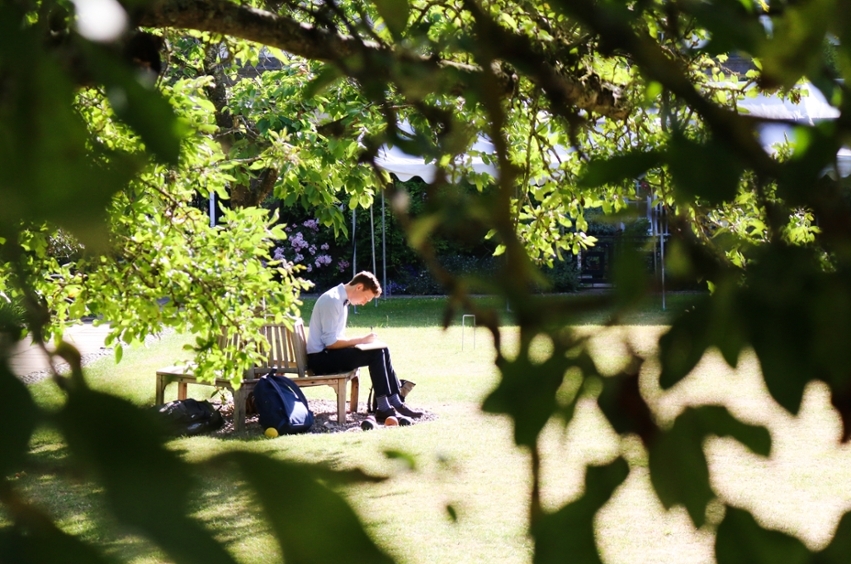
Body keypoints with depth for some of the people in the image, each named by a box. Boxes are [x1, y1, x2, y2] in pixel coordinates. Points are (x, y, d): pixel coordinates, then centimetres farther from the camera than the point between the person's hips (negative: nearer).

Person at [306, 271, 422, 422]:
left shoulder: (341, 299, 13)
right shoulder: (332, 300, -19)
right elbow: (330, 342, -23)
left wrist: (360, 341, 0)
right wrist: (361, 340, -15)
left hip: (330, 353, 10)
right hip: (320, 358, -10)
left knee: (382, 350, 5)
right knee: (376, 354, -20)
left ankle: (396, 402, 3)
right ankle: (384, 409, -19)